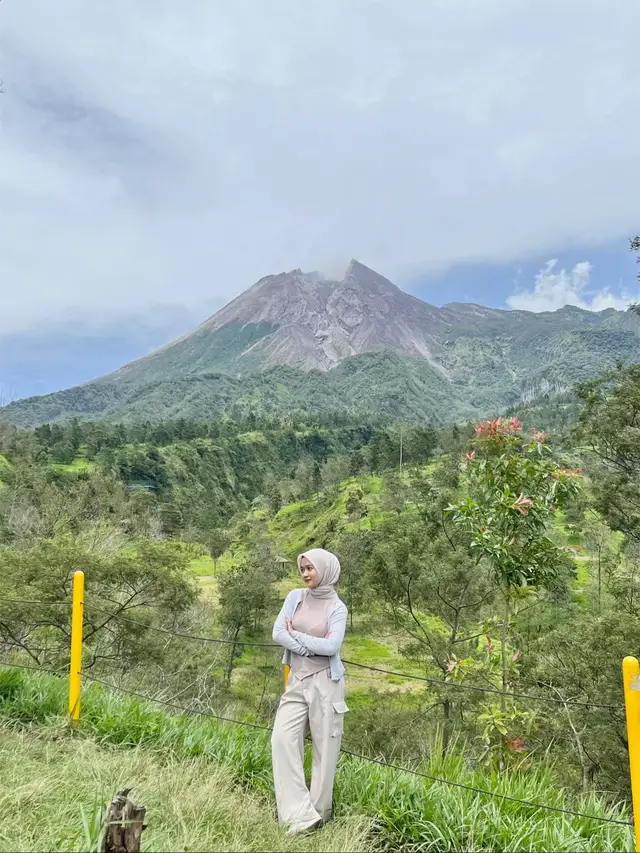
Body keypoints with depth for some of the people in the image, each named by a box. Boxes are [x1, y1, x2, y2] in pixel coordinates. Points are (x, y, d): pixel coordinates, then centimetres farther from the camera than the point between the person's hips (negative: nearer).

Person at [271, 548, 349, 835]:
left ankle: (318, 814, 17)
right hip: (296, 681, 4)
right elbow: (278, 634, -5)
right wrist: (312, 647, -13)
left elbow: (332, 646, -17)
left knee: (324, 746, 2)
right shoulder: (295, 597, 4)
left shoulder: (337, 608, -5)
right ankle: (300, 814, -2)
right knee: (282, 738, -7)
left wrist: (296, 635, -9)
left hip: (325, 682, -3)